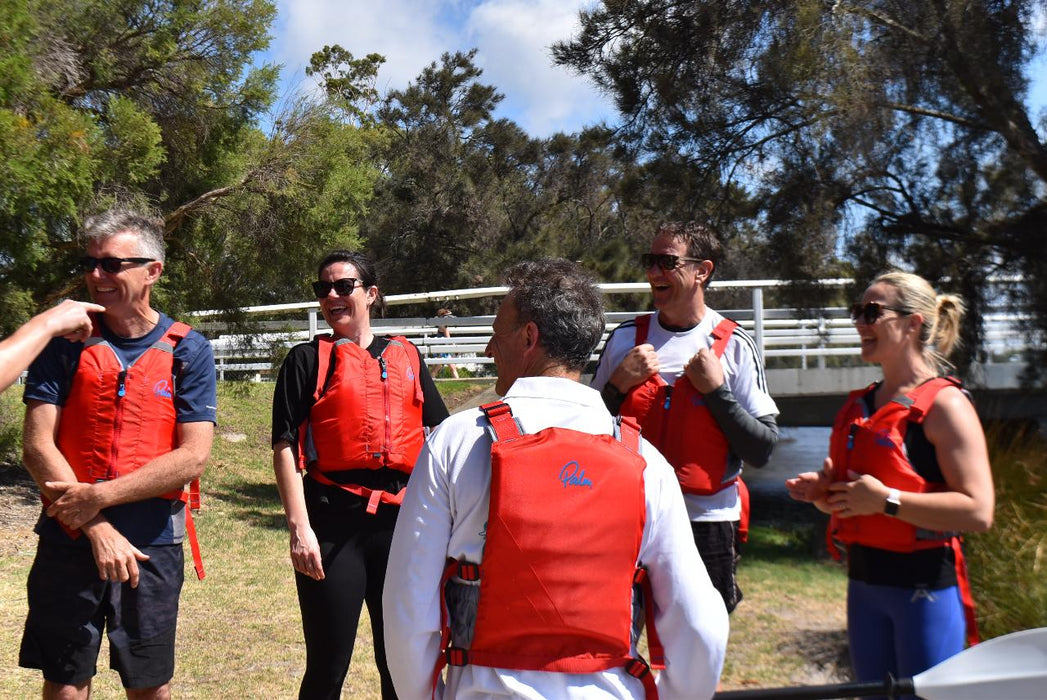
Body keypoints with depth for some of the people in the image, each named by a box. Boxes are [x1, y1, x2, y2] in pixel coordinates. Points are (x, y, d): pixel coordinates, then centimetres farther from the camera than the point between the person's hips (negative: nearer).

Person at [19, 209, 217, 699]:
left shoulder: (188, 351, -1)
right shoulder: (65, 341, 1)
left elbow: (193, 457, -8)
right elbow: (38, 445, -6)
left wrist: (100, 497, -15)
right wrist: (98, 529, -15)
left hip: (153, 545, 0)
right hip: (69, 541, 1)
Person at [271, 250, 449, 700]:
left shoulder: (407, 357, 12)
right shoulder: (308, 359, 4)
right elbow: (285, 447, -3)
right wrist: (299, 526, -13)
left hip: (400, 518, 3)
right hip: (333, 520, -2)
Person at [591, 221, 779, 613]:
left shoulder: (734, 346, -3)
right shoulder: (624, 339, 3)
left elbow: (762, 451, -6)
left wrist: (717, 390, -14)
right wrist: (618, 384, -9)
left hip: (708, 525, -1)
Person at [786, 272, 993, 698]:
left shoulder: (943, 403, -11)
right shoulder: (860, 406, 12)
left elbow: (978, 511, -21)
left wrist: (886, 500, -22)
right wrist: (825, 493, 3)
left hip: (925, 586, -8)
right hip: (863, 583, 8)